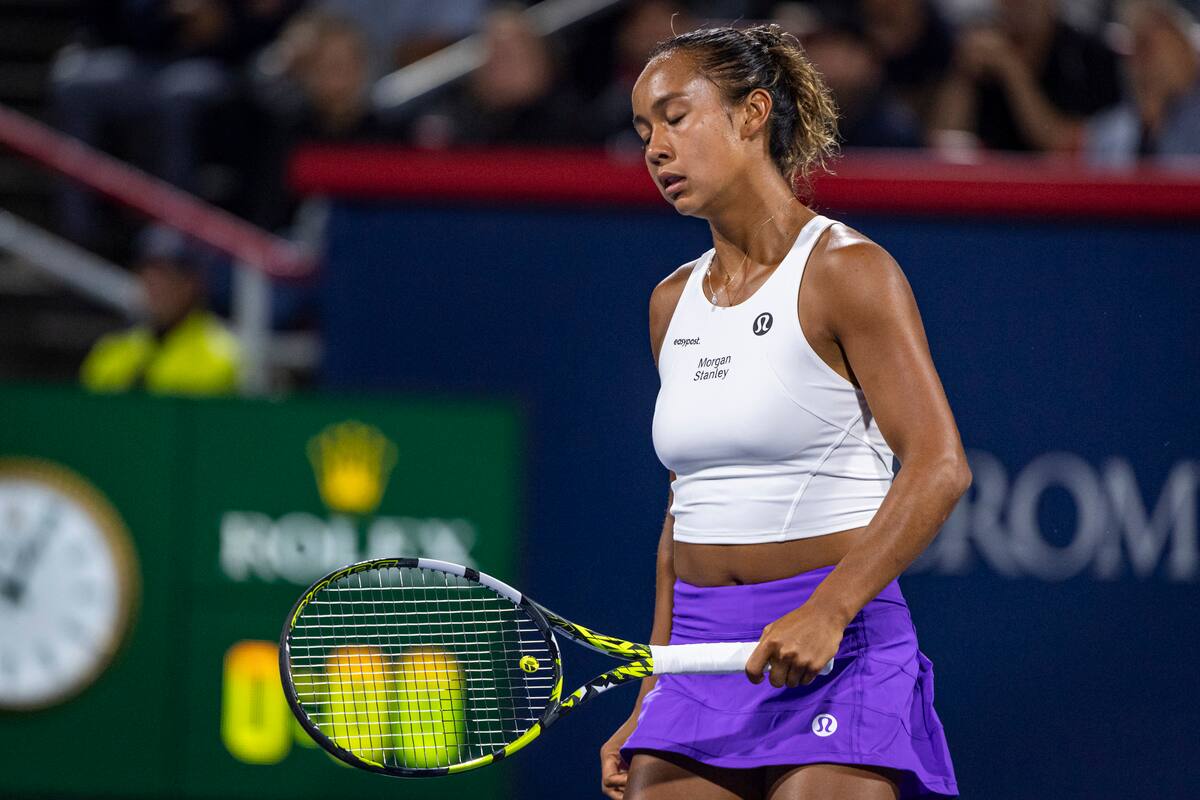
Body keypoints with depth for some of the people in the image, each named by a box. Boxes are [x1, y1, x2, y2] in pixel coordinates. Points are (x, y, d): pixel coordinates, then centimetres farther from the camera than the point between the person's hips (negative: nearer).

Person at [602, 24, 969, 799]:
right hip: (702, 659, 6)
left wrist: (828, 610, -25)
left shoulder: (847, 271, -6)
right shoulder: (673, 302, 15)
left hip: (836, 656, -6)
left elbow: (939, 465, -15)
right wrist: (650, 706, 18)